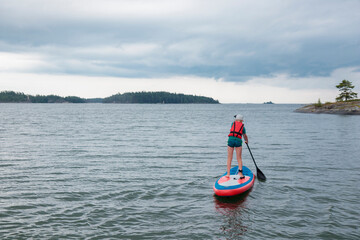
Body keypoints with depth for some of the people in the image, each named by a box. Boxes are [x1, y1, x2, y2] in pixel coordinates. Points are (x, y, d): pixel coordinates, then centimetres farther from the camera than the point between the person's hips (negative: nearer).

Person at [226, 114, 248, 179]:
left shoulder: (233, 123, 16)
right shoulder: (242, 126, 16)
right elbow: (245, 136, 31)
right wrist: (246, 141, 51)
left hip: (231, 139, 0)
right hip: (238, 140, 0)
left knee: (229, 158, 6)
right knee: (239, 158, 6)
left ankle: (228, 173, 4)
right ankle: (240, 172, -7)